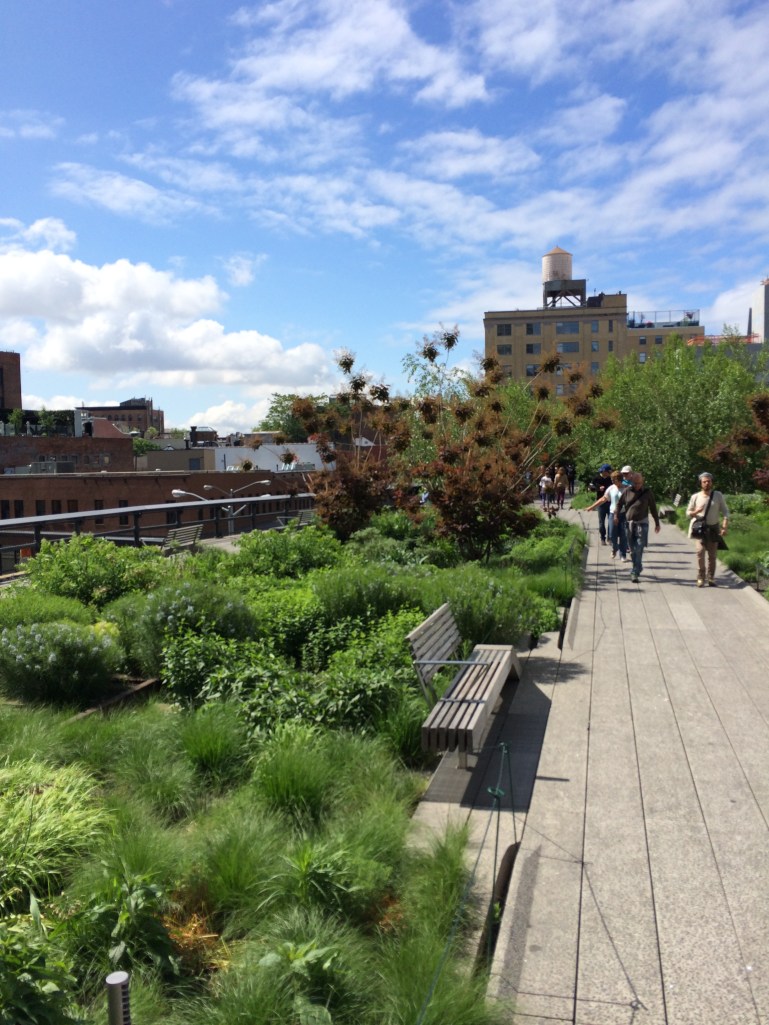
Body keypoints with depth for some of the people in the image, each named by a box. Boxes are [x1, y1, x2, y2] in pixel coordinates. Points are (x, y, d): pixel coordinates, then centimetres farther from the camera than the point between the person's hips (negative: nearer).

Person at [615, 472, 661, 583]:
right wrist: (616, 515, 0)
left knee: (639, 549, -10)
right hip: (630, 523, 3)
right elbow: (619, 504, 13)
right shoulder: (627, 491, 1)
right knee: (633, 549, 9)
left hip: (642, 523, -3)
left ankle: (635, 572, -9)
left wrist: (657, 523, 8)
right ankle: (637, 569, 26)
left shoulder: (647, 493, -2)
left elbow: (653, 508, 5)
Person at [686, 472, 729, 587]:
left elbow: (725, 512, 1)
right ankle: (700, 578, -7)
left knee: (712, 554, 6)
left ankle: (711, 577, 18)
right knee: (700, 551, -15)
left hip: (714, 528, 1)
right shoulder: (695, 497, 1)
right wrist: (695, 512, -15)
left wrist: (725, 527, -10)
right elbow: (688, 513, 8)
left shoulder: (718, 495, 1)